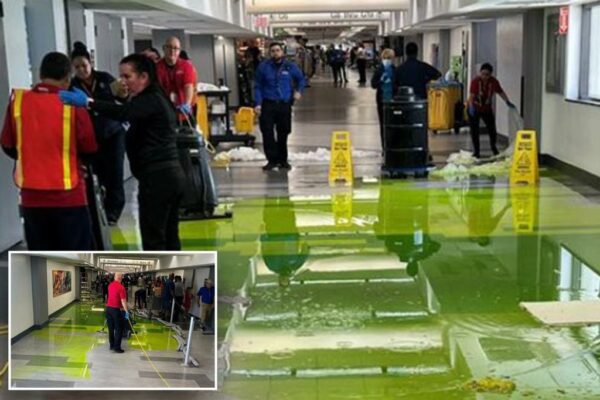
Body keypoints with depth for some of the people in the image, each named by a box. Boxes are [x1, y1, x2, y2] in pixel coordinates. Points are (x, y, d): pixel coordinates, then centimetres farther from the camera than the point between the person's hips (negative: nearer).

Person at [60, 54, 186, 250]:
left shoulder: (149, 100, -12)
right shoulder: (156, 99, 21)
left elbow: (123, 112, -32)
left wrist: (87, 102, -41)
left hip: (157, 177, -10)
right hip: (171, 174, 10)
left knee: (153, 240, -6)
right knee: (169, 237, 14)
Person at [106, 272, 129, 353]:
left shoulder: (110, 285, 6)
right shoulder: (121, 287, -17)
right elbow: (123, 301, -20)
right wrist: (126, 311, -16)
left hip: (108, 308, 7)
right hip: (116, 309, -7)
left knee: (111, 328, 15)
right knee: (119, 328, 1)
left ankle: (112, 345, 21)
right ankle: (117, 347, -1)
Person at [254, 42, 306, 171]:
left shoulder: (290, 66, 4)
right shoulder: (263, 67, 0)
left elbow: (301, 79, 21)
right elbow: (258, 86, 2)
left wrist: (299, 91, 6)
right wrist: (258, 104, -6)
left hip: (285, 104, 2)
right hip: (268, 104, -2)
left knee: (283, 134, 9)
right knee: (267, 133, -8)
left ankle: (282, 159, 22)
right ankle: (272, 159, 3)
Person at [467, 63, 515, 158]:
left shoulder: (494, 82, -12)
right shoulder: (475, 81, -22)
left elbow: (500, 92, -3)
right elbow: (471, 95, -31)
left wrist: (507, 102, -15)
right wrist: (471, 107, -45)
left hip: (487, 108, 3)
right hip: (474, 108, -3)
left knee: (492, 128, 5)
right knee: (474, 130, -1)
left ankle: (493, 146, 32)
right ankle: (476, 151, 13)